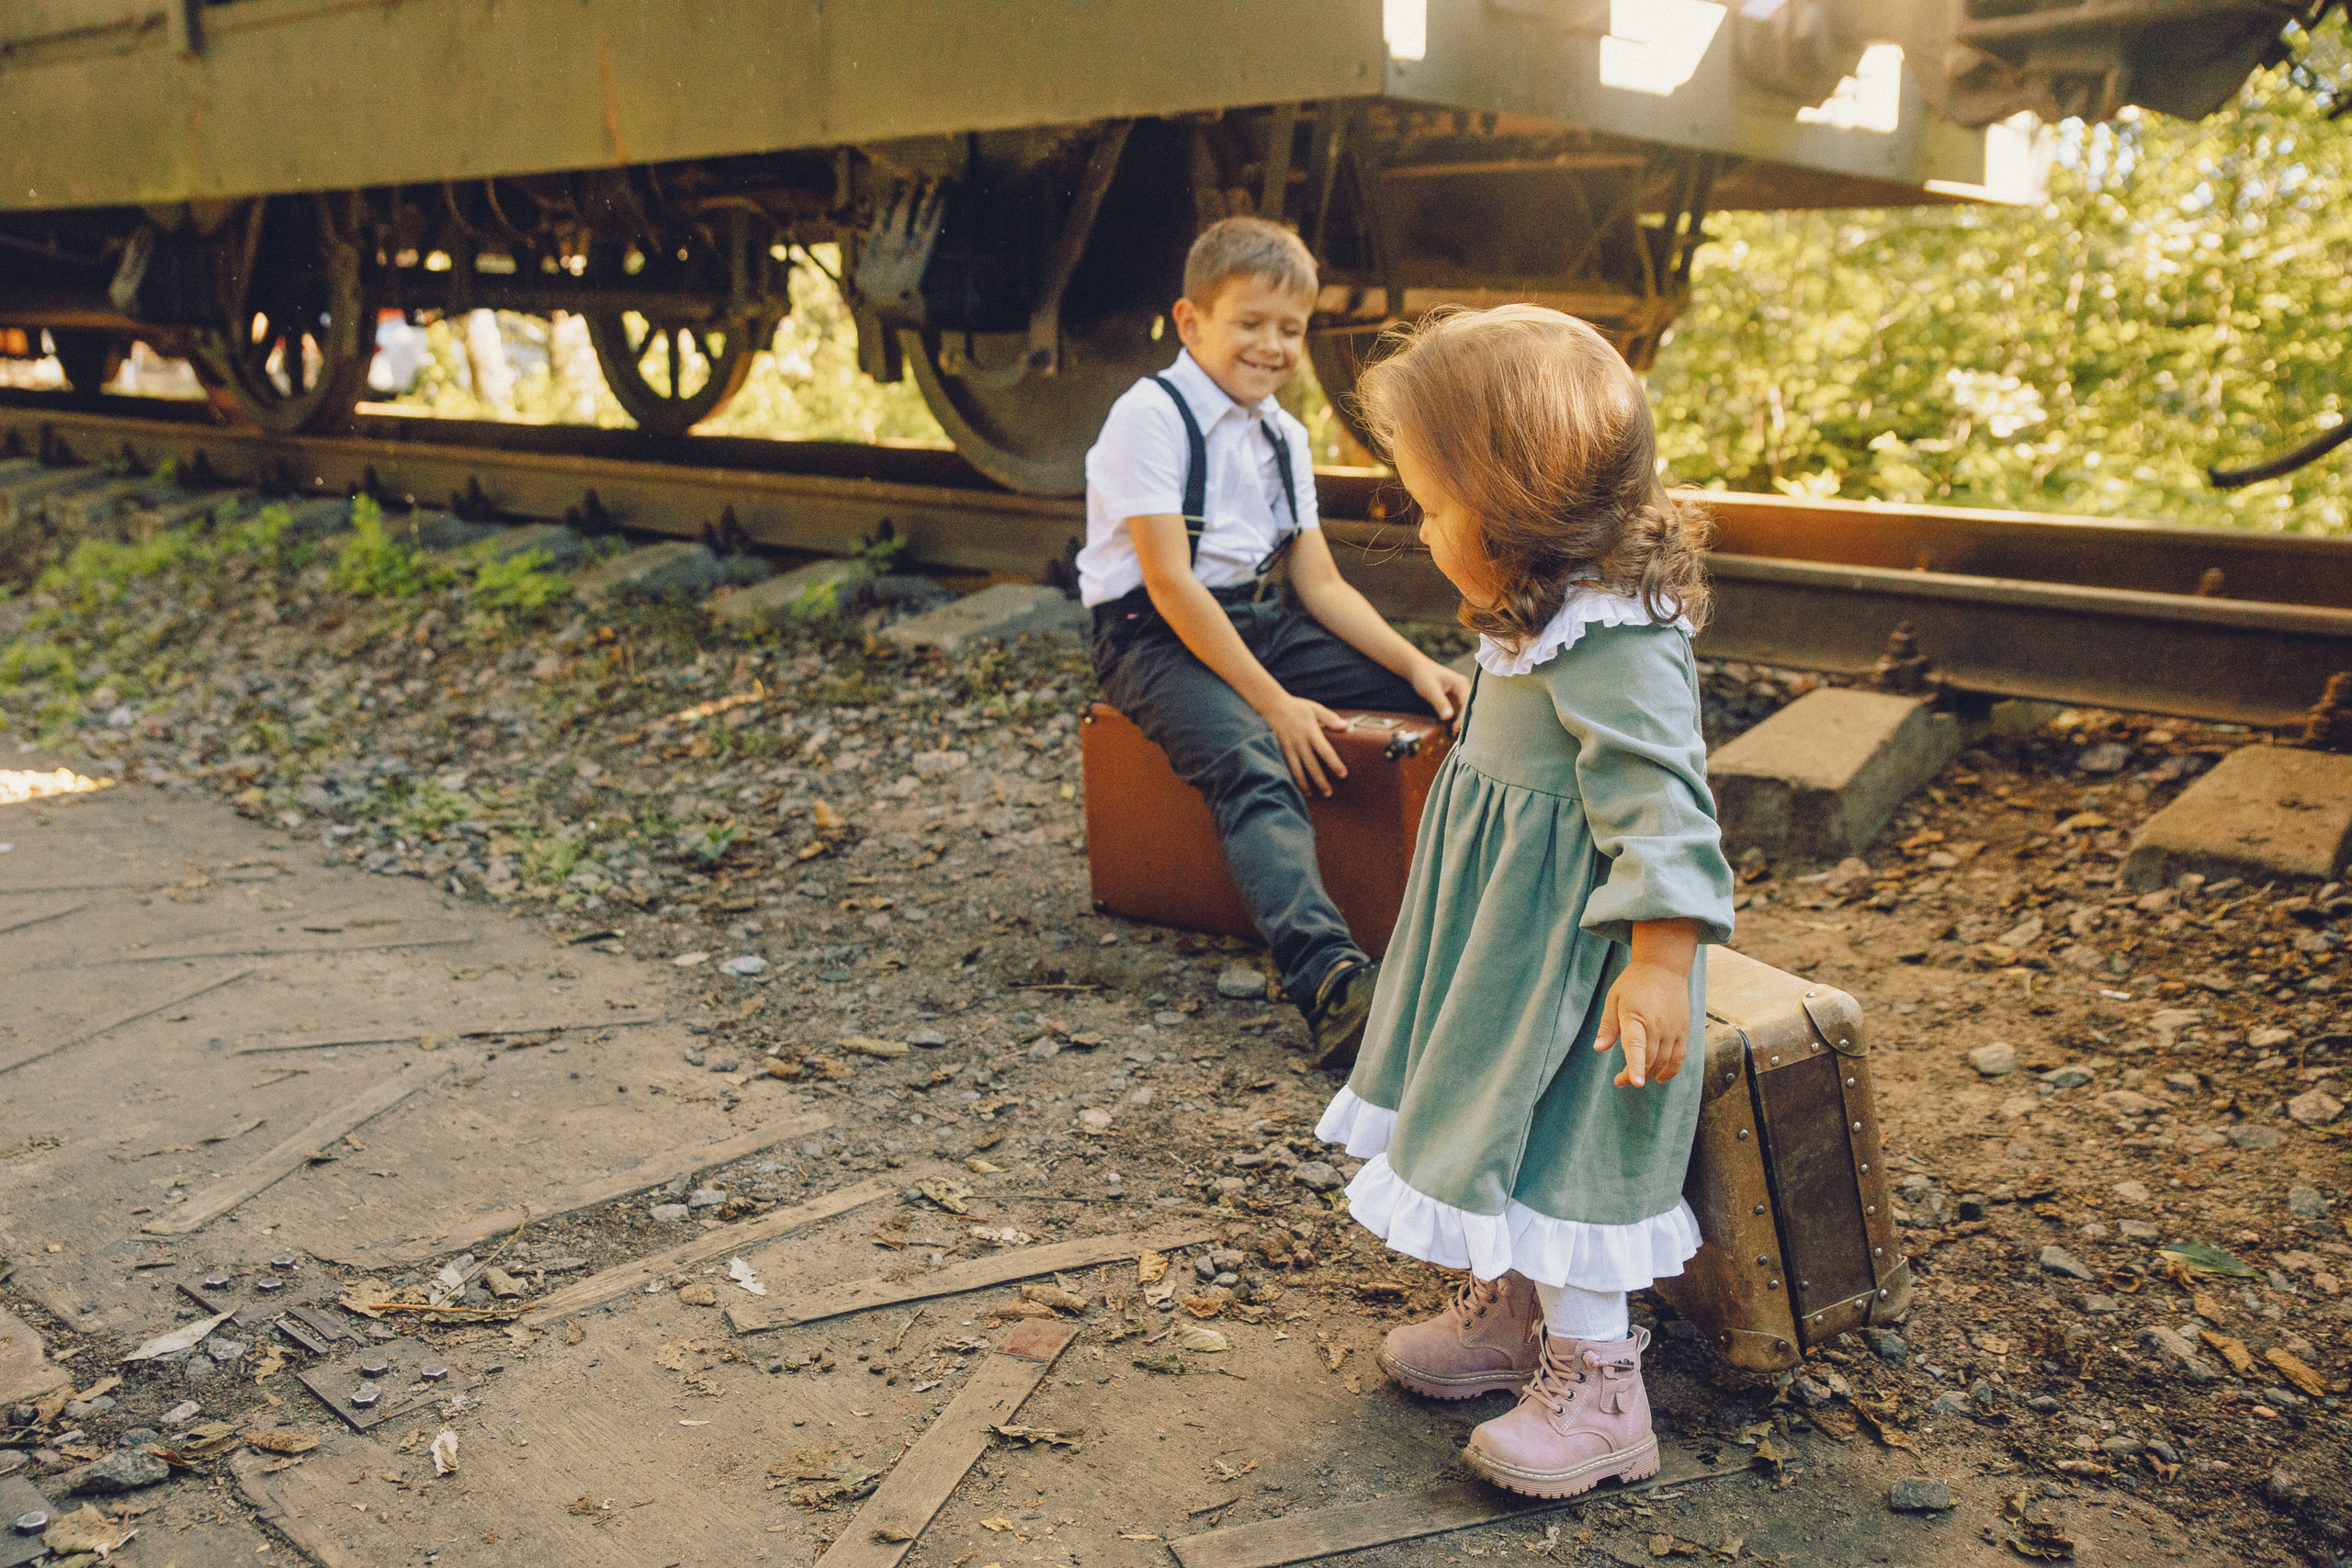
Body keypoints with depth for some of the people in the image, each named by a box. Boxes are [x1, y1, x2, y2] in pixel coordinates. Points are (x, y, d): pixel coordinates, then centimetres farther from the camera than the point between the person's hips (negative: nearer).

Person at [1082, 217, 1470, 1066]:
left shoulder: (1282, 436, 12)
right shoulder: (1148, 416, -12)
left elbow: (1322, 585, 9)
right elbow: (1170, 584, -19)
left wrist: (1415, 664, -7)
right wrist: (1275, 702, -23)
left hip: (1259, 623, 8)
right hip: (1156, 637, -7)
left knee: (1451, 696, -6)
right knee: (1253, 764, -36)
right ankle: (1331, 978, -53)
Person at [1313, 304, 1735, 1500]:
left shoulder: (1617, 645, -27)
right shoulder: (1542, 615, 5)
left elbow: (1658, 806, -29)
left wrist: (1662, 964, -31)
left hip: (1574, 947, -10)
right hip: (1503, 928, 10)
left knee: (1554, 1151, -1)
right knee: (1487, 1122, 20)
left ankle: (1595, 1390, 15)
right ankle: (1502, 1315, 40)